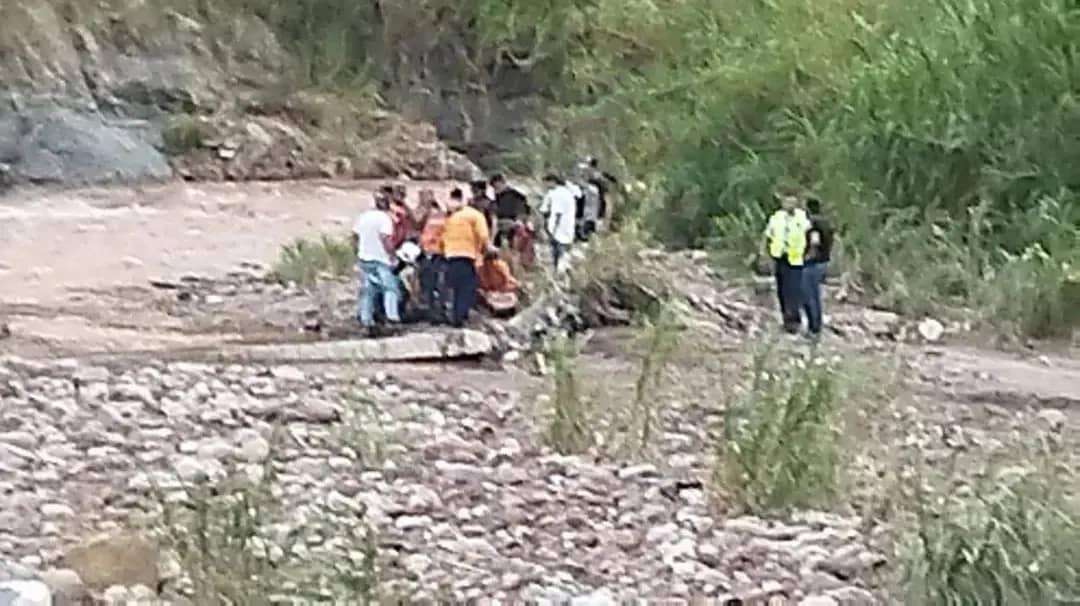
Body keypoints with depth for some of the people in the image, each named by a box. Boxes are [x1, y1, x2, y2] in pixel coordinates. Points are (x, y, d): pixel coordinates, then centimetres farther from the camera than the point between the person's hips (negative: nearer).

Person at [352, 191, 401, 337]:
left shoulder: (363, 216, 8)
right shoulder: (384, 218, -11)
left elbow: (355, 236, 12)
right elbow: (385, 238, -21)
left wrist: (357, 253, 21)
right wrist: (392, 253, -11)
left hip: (364, 258, 6)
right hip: (381, 259, -6)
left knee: (367, 291, 9)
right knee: (389, 287, 0)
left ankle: (366, 321, 8)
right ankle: (392, 315, -13)